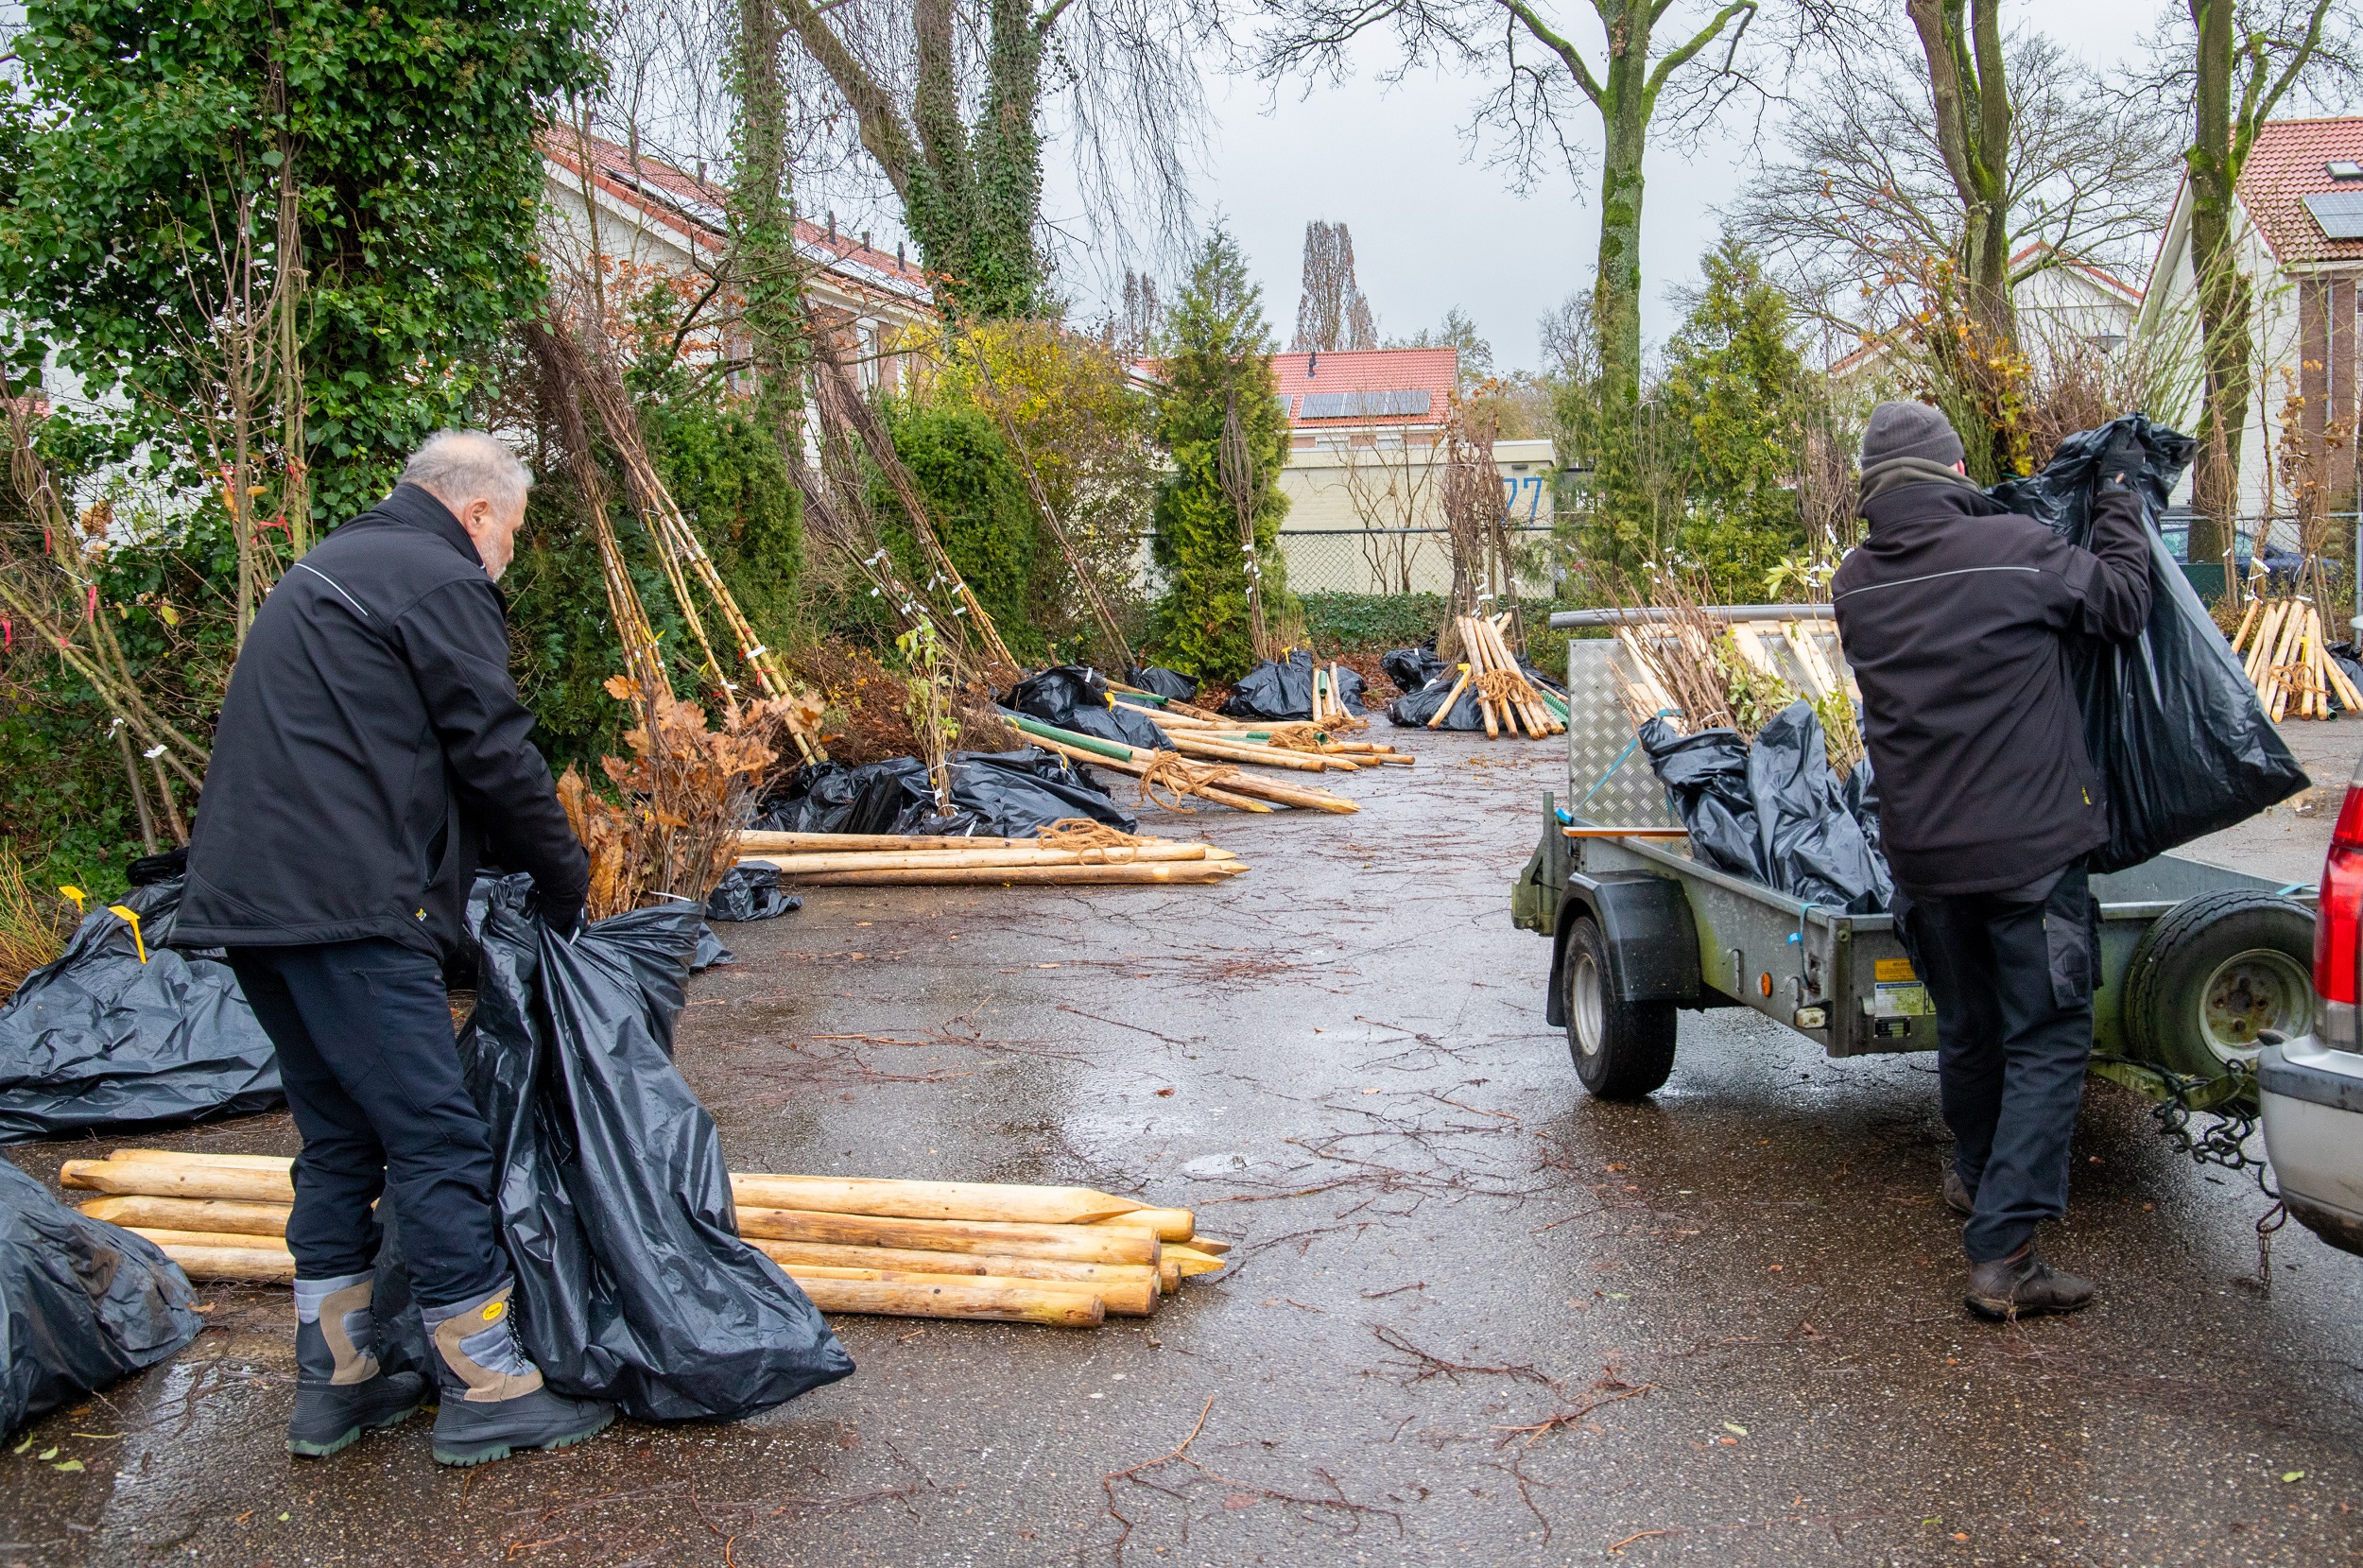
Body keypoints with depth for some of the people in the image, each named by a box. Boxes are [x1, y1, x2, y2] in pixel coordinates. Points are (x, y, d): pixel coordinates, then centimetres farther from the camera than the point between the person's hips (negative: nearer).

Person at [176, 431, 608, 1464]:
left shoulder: (330, 569, 25)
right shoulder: (443, 581, -5)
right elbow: (496, 760, -8)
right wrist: (567, 890, 6)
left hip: (250, 899, 10)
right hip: (343, 904, -10)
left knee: (338, 1137, 16)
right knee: (436, 1138, -4)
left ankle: (335, 1379, 22)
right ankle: (485, 1389, 2)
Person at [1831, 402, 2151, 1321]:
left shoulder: (1854, 584, 1)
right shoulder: (2016, 549, -13)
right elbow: (2123, 602, 1)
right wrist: (2119, 497, 14)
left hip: (1923, 854, 5)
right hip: (2030, 848, -5)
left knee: (1967, 1029, 23)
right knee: (2047, 1040, 2)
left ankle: (1977, 1181, 45)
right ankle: (2002, 1253, -4)